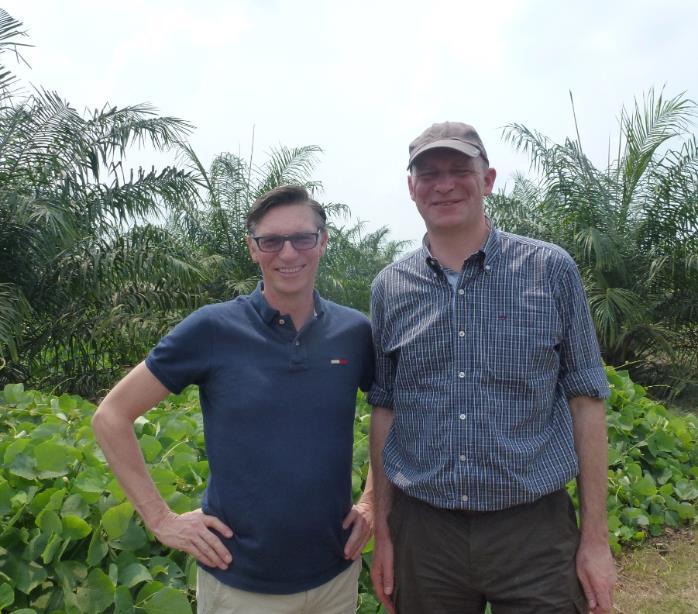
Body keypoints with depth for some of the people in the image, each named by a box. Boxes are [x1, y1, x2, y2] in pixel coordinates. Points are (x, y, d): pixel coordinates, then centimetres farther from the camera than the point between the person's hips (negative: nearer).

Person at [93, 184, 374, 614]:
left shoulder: (355, 332, -5)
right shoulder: (212, 329, -12)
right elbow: (112, 417, -6)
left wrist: (371, 503, 2)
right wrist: (162, 519, -8)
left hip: (336, 573, 3)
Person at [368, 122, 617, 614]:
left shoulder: (551, 270, -4)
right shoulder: (389, 288, 1)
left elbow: (585, 401, -1)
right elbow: (385, 408, 6)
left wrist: (596, 537, -2)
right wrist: (382, 529, 6)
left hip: (534, 528, -1)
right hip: (422, 531, 2)